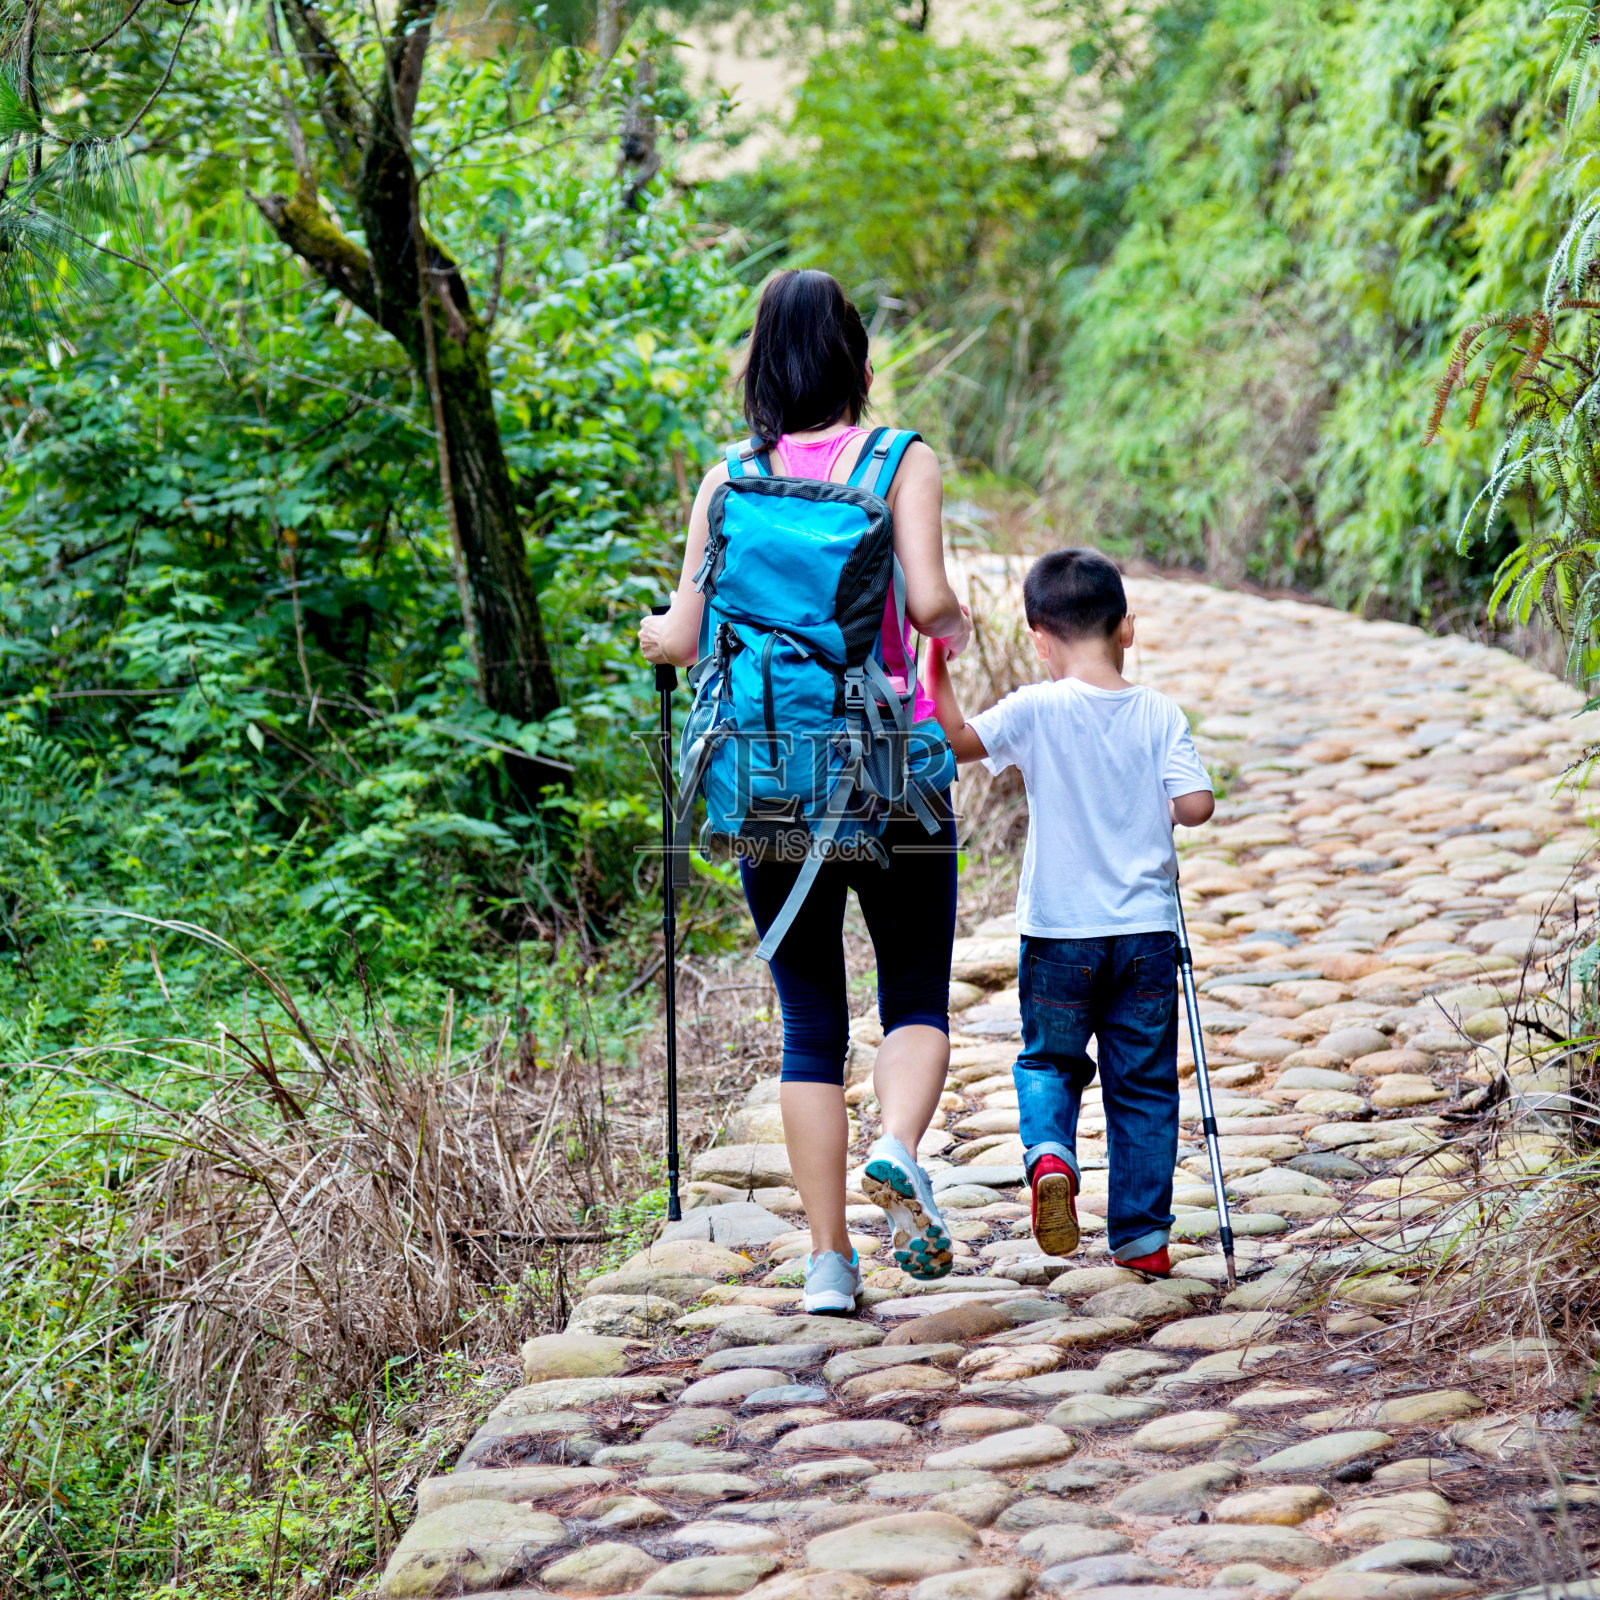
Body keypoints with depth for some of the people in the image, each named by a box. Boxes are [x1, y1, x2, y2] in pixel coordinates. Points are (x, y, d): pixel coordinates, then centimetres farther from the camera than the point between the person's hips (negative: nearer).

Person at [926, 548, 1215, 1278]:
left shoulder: (1036, 709, -8)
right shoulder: (1159, 714, -3)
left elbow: (957, 741, -20)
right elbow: (1195, 804, -10)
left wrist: (935, 670, -14)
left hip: (1058, 931, -1)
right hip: (1146, 928, 1)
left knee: (1047, 1061, 18)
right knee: (1143, 1085, 11)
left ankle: (1049, 1154, -12)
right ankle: (1142, 1237, 12)